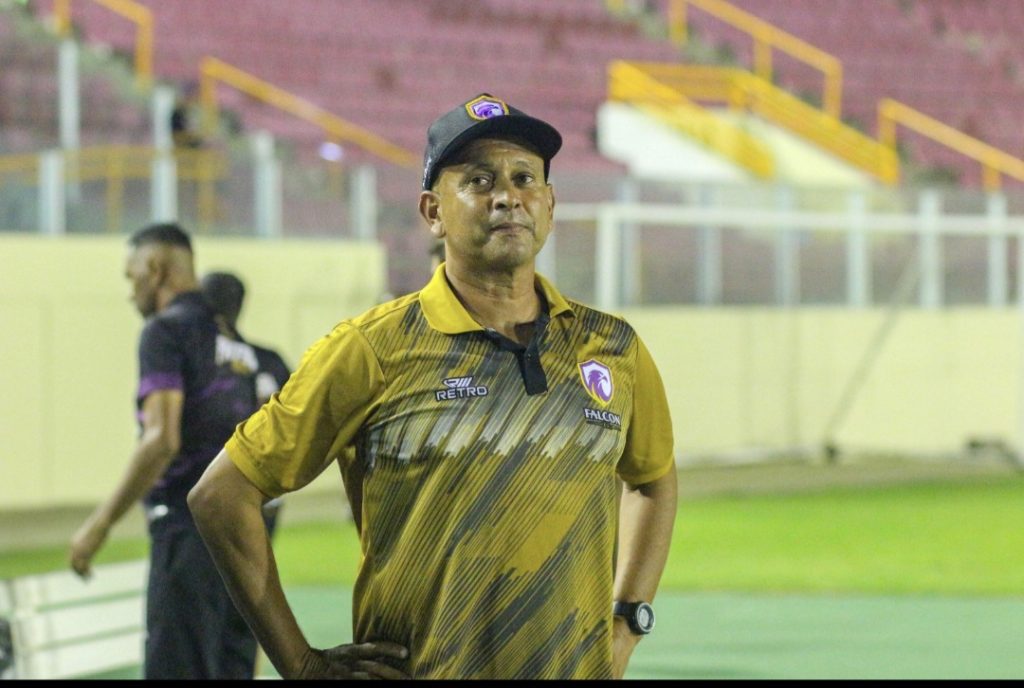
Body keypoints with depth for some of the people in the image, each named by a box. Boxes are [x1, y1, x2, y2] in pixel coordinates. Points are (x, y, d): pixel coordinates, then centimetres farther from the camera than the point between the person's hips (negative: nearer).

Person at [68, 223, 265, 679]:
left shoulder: (165, 330, -7)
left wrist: (100, 524, -14)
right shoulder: (237, 347, 17)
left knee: (176, 670, -8)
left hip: (189, 529, -8)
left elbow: (162, 440, -17)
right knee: (232, 669, 9)